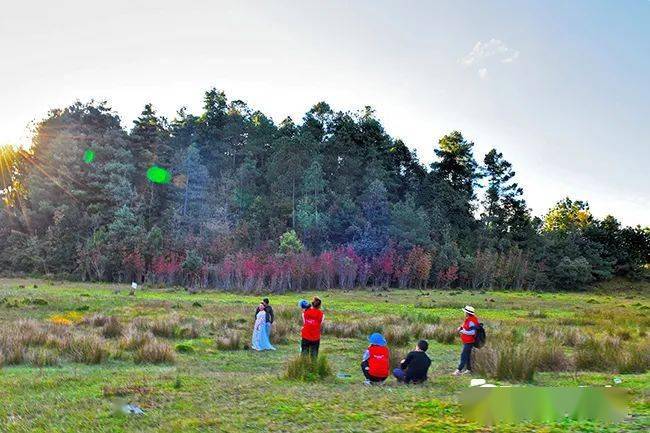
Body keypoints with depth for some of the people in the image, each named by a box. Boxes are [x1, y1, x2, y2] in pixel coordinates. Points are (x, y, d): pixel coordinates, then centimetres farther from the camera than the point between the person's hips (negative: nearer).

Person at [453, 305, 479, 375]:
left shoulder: (471, 321, -23)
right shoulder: (468, 319, 9)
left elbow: (472, 332, -28)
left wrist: (463, 331, -22)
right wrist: (461, 328, 5)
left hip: (469, 342, -10)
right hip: (466, 341, 10)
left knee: (464, 355, -9)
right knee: (467, 355, 17)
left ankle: (459, 370, -8)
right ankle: (469, 369, 26)